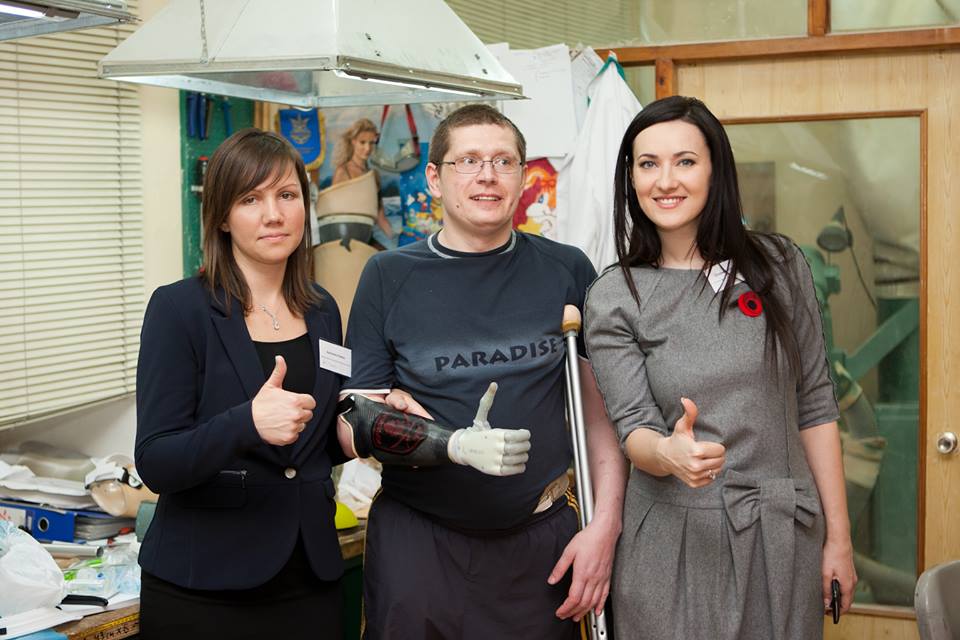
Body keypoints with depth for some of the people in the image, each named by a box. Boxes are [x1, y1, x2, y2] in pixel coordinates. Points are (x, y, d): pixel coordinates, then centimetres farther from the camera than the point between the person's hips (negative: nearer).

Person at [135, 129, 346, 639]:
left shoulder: (321, 311, 5)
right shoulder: (180, 309, -11)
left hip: (310, 576, 5)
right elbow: (156, 463, -16)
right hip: (203, 584, -5)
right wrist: (248, 423, -32)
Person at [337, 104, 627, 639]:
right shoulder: (390, 275, -1)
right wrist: (457, 445, -19)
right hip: (417, 539, -1)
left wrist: (605, 524, -6)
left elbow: (602, 407, 4)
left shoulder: (567, 271, 2)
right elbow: (355, 425, -3)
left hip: (540, 536, 1)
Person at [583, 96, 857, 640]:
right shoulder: (613, 298, -2)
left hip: (783, 534, 1)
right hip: (674, 539, -1)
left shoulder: (778, 265, 0)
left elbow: (814, 405, 3)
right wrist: (669, 454, -30)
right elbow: (633, 427, -7)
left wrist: (839, 534, 2)